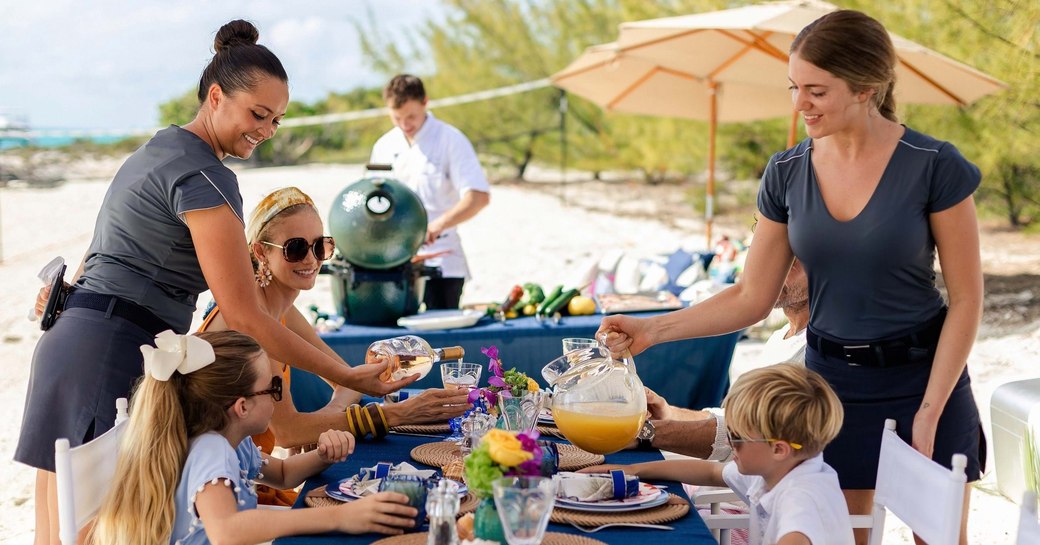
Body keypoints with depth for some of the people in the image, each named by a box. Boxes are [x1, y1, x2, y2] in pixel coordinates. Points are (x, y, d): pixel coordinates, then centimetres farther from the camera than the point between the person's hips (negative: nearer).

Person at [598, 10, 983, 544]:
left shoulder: (934, 166, -13)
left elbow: (965, 299, -9)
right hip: (832, 381, 3)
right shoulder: (786, 173, -3)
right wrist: (654, 329, -10)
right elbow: (751, 298, 0)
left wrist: (929, 412, -13)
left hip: (924, 379, -3)